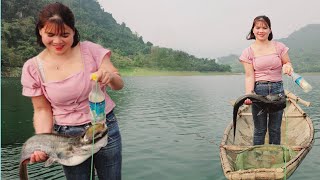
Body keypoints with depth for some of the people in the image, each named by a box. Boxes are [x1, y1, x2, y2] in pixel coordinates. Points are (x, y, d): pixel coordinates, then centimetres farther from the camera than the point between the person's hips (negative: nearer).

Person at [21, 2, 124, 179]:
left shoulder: (91, 50, -10)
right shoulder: (32, 68, -8)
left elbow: (119, 85, -8)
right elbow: (42, 110, -1)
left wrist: (110, 76, -31)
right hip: (68, 136, 0)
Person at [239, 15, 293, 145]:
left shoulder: (279, 47, 5)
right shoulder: (248, 52, -1)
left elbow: (287, 63, 12)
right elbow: (249, 76, -6)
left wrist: (287, 66, -13)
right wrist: (248, 93, -21)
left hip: (277, 89, 2)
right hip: (258, 90, -2)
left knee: (275, 129, 11)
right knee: (260, 130, 4)